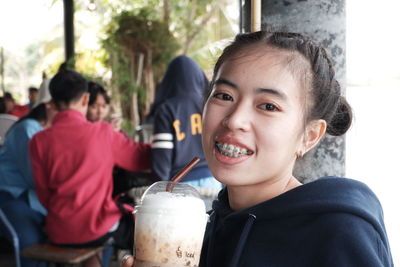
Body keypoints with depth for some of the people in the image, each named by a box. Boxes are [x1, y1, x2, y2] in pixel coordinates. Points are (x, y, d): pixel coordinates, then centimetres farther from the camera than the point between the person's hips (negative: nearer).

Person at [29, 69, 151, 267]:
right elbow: (142, 157, 1)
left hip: (58, 235, 3)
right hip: (99, 228, -3)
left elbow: (44, 195, 0)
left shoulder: (39, 141, -7)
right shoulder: (103, 132, -12)